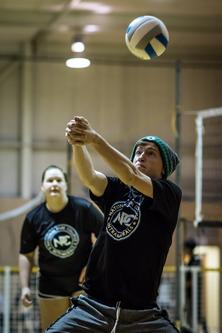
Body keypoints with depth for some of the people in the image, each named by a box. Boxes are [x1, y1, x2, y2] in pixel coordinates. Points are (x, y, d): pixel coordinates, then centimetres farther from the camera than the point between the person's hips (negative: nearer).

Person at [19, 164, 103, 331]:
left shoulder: (84, 208, -11)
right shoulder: (34, 218, -3)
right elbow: (26, 255, 5)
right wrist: (25, 287, -2)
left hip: (83, 280, -2)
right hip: (51, 284, 2)